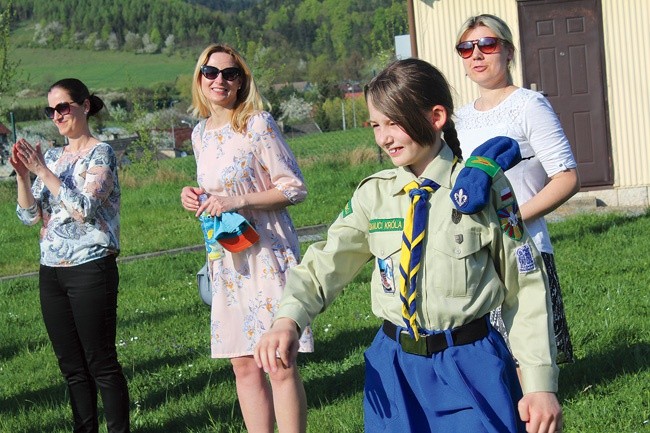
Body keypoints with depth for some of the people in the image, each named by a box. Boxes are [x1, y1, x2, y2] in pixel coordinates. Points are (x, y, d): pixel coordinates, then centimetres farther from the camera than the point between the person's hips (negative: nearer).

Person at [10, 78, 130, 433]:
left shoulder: (101, 153, -5)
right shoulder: (51, 157, 14)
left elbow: (84, 208, -18)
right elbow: (29, 215, 9)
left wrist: (42, 170, -17)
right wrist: (22, 175, -7)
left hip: (90, 268, -7)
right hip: (51, 271, 7)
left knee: (101, 362, -4)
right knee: (72, 365, 10)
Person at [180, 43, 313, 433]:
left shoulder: (259, 125, -9)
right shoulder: (200, 134, 12)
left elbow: (295, 188, -10)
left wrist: (237, 201, -19)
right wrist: (197, 197, 2)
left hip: (267, 253, -7)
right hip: (226, 258, 7)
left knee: (280, 364, -7)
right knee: (243, 364, 8)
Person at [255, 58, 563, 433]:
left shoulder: (483, 188, -7)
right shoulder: (374, 194, 3)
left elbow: (525, 287, -5)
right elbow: (327, 262, -2)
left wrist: (540, 384, -7)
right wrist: (289, 319, -23)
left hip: (472, 366, -3)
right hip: (395, 368, 3)